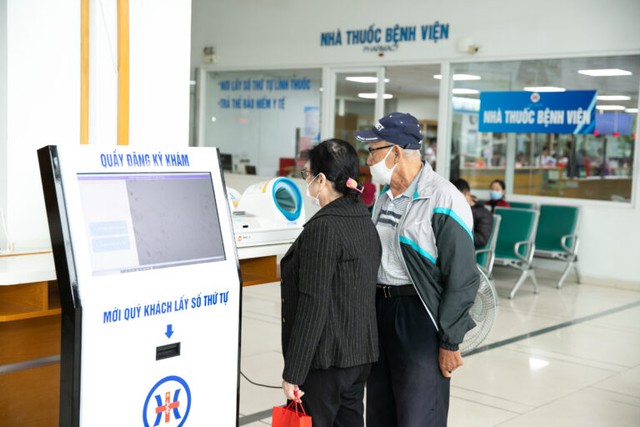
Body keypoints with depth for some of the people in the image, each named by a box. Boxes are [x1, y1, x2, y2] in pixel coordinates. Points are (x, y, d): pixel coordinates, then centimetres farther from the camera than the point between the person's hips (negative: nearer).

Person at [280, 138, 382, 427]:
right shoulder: (365, 222, 8)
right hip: (361, 352, 9)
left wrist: (293, 372, -17)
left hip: (326, 357, -8)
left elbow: (313, 305, -20)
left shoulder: (323, 227, -18)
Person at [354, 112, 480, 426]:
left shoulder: (443, 201, -16)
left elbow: (462, 279, -16)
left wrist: (450, 343, -15)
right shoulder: (384, 197, 11)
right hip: (380, 309, 8)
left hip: (419, 316, -8)